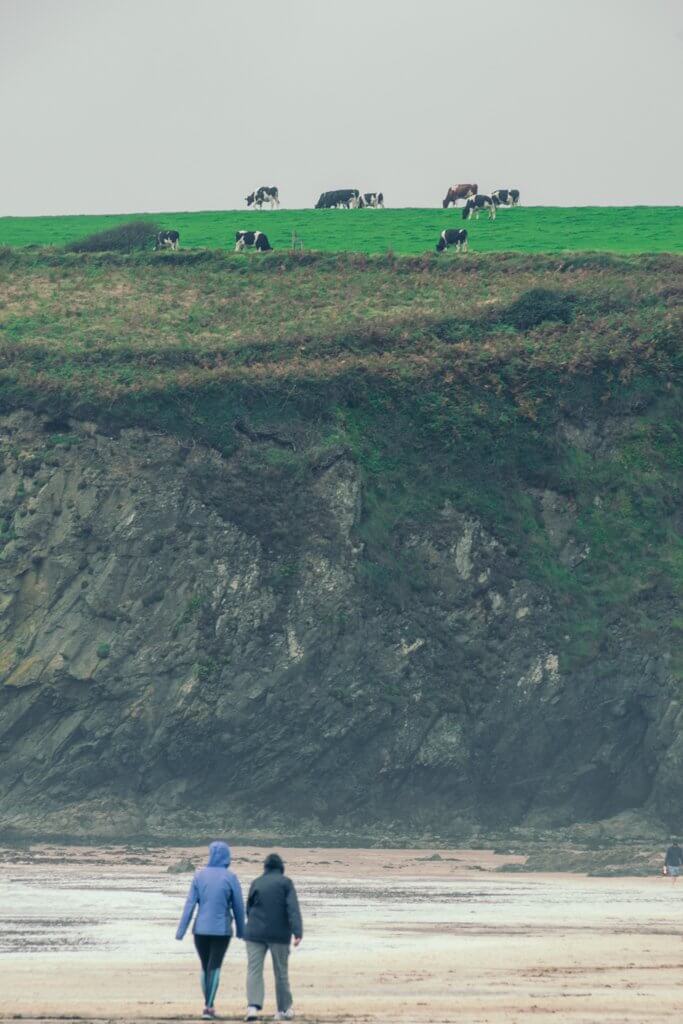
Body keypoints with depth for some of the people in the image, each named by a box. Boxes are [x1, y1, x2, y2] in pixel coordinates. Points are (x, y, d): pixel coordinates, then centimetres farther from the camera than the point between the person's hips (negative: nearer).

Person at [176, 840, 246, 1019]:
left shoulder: (199, 875, -1)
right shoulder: (230, 877, -6)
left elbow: (190, 904, -3)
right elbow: (238, 906, -1)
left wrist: (181, 930, -1)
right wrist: (241, 930, 12)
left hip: (201, 929, 2)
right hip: (221, 930, -2)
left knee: (205, 967, 16)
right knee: (215, 967, 2)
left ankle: (209, 1004, 23)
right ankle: (209, 1006, -8)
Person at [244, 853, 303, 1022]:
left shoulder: (256, 883, 7)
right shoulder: (285, 883, 0)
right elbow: (293, 908, -11)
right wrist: (297, 932, -15)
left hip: (255, 933, 1)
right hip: (279, 935, -1)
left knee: (254, 970, -2)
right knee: (281, 972, 11)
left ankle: (253, 1007, -21)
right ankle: (285, 1009, 16)